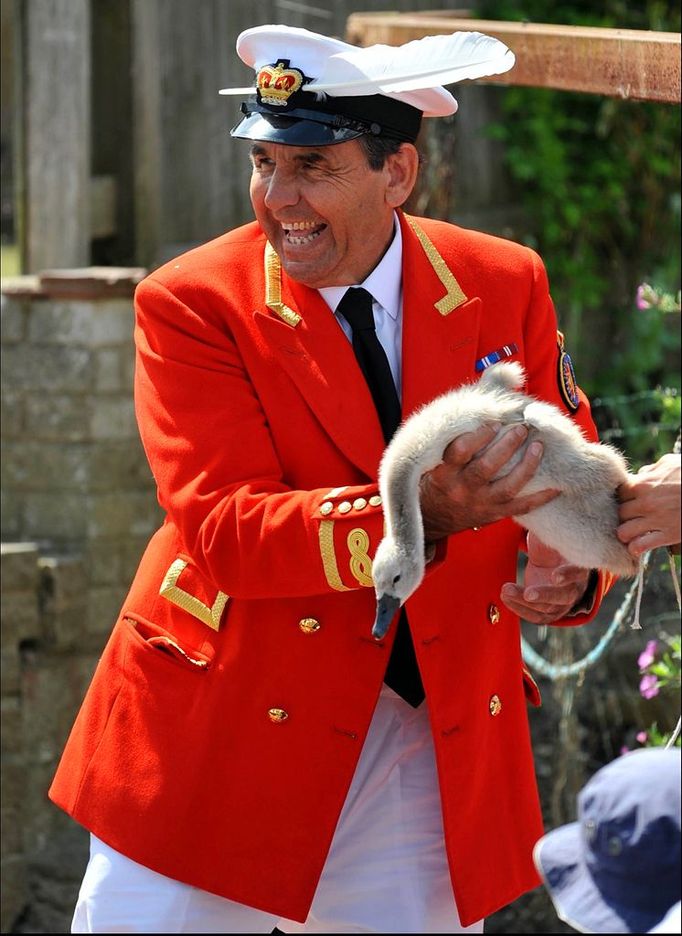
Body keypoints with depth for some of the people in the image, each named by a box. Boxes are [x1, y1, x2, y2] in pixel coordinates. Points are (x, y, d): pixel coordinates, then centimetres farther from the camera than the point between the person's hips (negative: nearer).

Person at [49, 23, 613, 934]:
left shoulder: (506, 286, 0)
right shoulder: (191, 304, -10)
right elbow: (223, 531, -20)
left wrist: (566, 571, -15)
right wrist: (414, 514, -35)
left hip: (434, 738, 3)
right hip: (221, 728, -2)